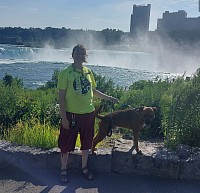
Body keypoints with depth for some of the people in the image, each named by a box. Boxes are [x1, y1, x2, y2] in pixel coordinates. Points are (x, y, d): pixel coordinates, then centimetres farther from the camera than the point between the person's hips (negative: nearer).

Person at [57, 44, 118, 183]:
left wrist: (109, 98, 15)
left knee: (86, 143, 16)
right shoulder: (65, 73, -11)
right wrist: (64, 117, -14)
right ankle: (63, 170, 27)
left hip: (88, 113, 5)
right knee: (66, 144, 8)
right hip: (72, 114, -5)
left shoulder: (88, 72, 5)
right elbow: (61, 97, -11)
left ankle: (85, 168, 35)